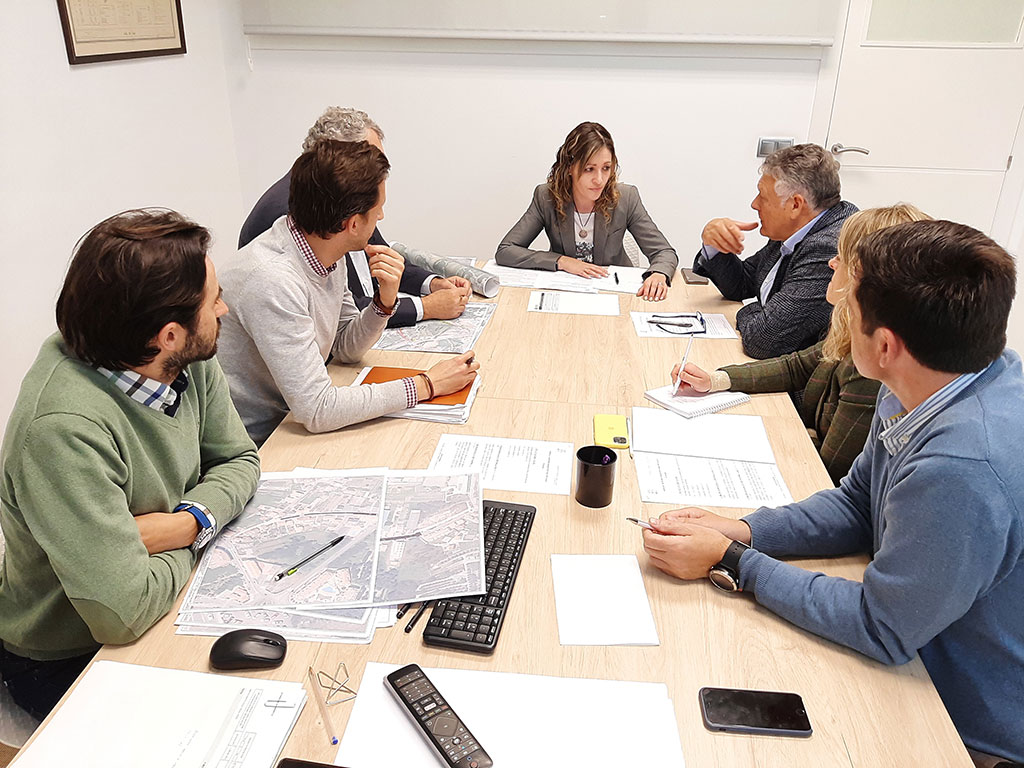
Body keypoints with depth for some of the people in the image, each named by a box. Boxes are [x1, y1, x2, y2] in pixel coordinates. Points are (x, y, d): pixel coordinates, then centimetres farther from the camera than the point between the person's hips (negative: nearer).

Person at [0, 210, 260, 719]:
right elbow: (124, 612, -35)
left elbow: (238, 458, 2)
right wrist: (187, 541, -15)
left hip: (174, 599, 6)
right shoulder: (65, 429, -34)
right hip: (70, 663, -6)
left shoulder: (191, 362, -12)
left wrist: (189, 521, -18)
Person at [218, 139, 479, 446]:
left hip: (292, 420, 7)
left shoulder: (326, 254, -3)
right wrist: (425, 385, -23)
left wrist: (385, 300, -11)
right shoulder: (271, 281, -29)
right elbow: (317, 411, -29)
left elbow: (345, 348, 9)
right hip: (255, 443, -7)